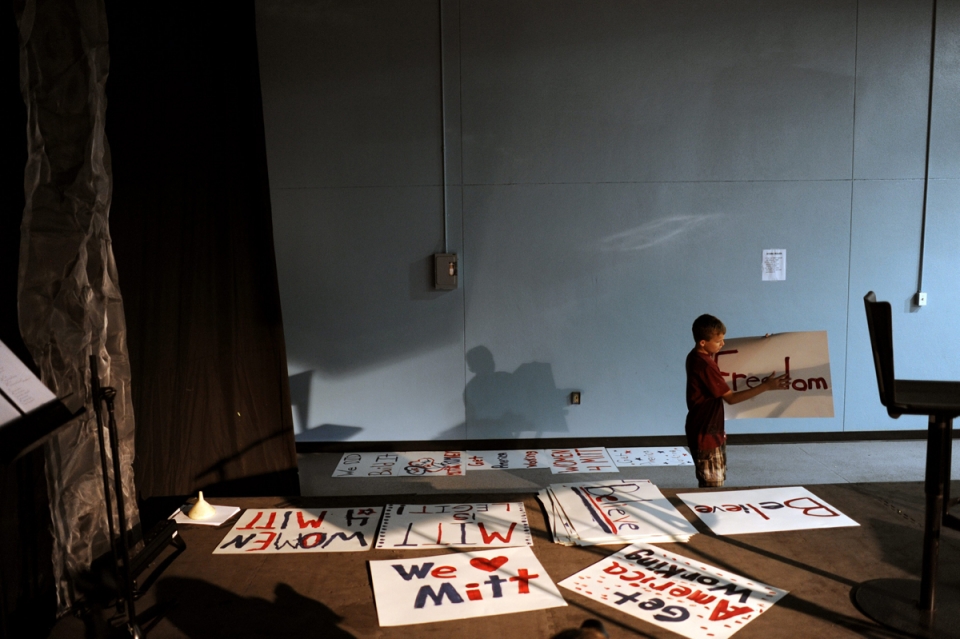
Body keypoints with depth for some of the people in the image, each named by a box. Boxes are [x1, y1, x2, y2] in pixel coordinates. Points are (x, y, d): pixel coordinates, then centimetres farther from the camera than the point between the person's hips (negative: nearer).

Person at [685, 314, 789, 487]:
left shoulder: (697, 357, 5)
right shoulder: (705, 365, -25)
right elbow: (731, 398, -22)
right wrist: (765, 386, -24)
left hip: (711, 431, 10)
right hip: (705, 434, -10)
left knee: (717, 482, 19)